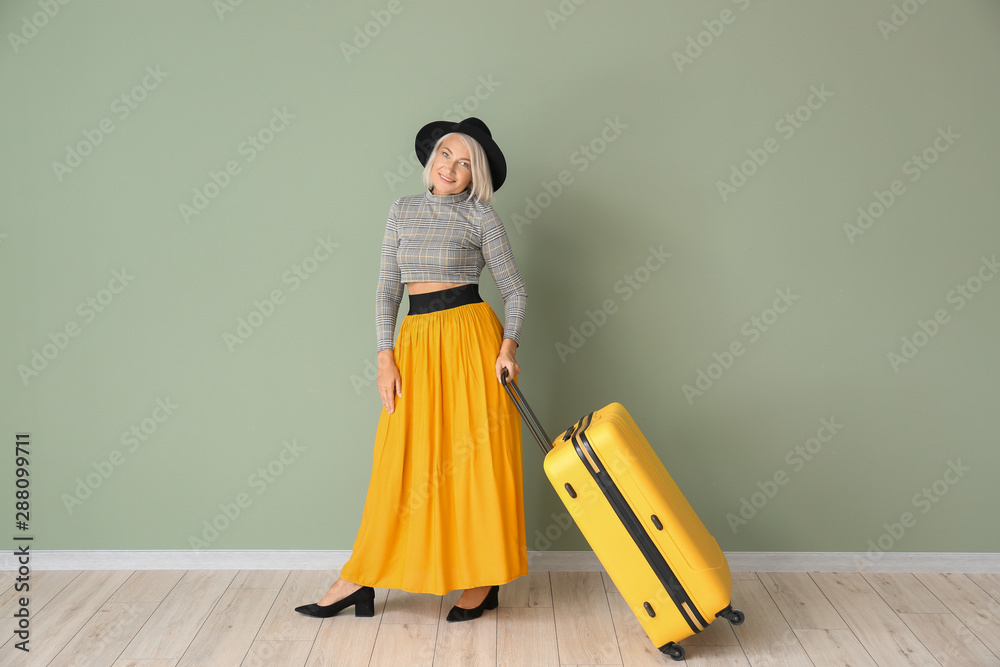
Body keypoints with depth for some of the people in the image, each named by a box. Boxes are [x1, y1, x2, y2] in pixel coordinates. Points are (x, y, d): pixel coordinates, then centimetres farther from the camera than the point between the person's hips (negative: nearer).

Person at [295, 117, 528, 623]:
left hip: (470, 335, -3)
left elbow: (514, 291, 2)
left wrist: (508, 346, -14)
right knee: (403, 460, 6)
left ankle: (484, 580, 16)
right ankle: (360, 583, 12)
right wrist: (386, 358, 0)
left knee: (476, 455, 2)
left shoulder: (481, 217, 0)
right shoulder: (402, 212, 10)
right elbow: (387, 289, 9)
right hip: (415, 340, 4)